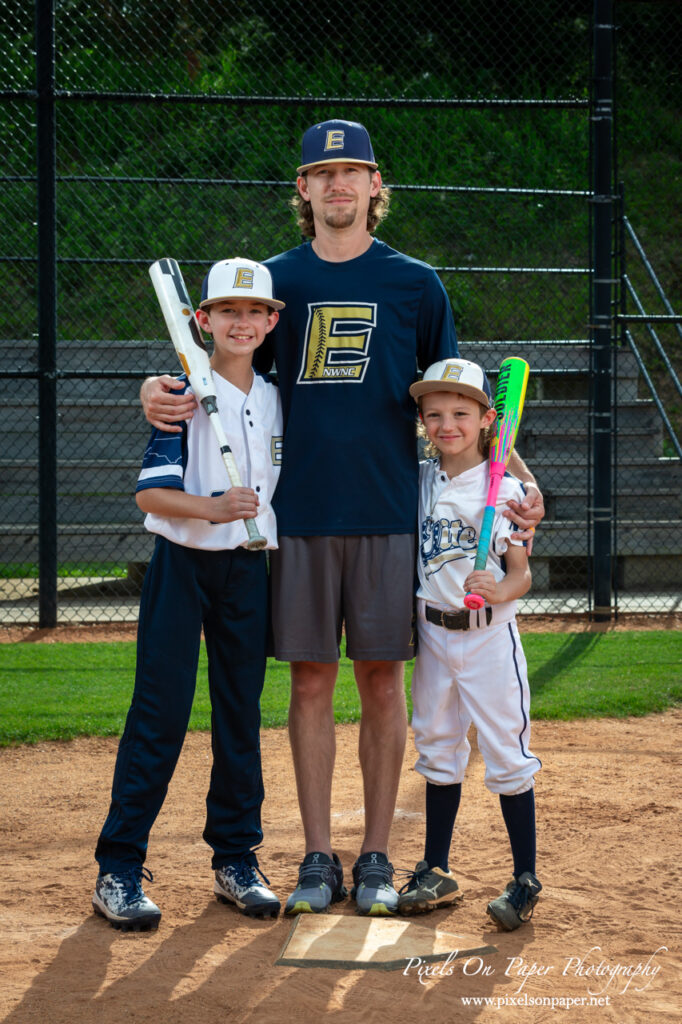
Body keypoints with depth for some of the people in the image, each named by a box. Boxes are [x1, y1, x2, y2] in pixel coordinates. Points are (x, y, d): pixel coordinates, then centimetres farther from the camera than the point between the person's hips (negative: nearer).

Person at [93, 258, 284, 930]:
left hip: (248, 570, 5)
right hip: (182, 565, -5)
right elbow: (150, 492, -15)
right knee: (160, 713, -6)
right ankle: (118, 871, -2)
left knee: (241, 715, 8)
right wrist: (212, 508, -30)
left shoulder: (275, 401, 8)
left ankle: (236, 860, 18)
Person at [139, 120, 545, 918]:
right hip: (300, 514, 1)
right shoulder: (275, 280, 8)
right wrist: (160, 392, -9)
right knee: (310, 681, 4)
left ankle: (376, 859, 12)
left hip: (386, 513, -1)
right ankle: (318, 860, 11)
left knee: (382, 681, 3)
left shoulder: (415, 284, 5)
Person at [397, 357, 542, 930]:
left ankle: (525, 879, 6)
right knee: (438, 750, 12)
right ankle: (437, 873, 22)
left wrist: (499, 591, -29)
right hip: (432, 633, 5)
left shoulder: (505, 487, -8)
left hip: (489, 635, -5)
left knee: (507, 754, -2)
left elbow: (521, 573, -10)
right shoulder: (417, 483, 4)